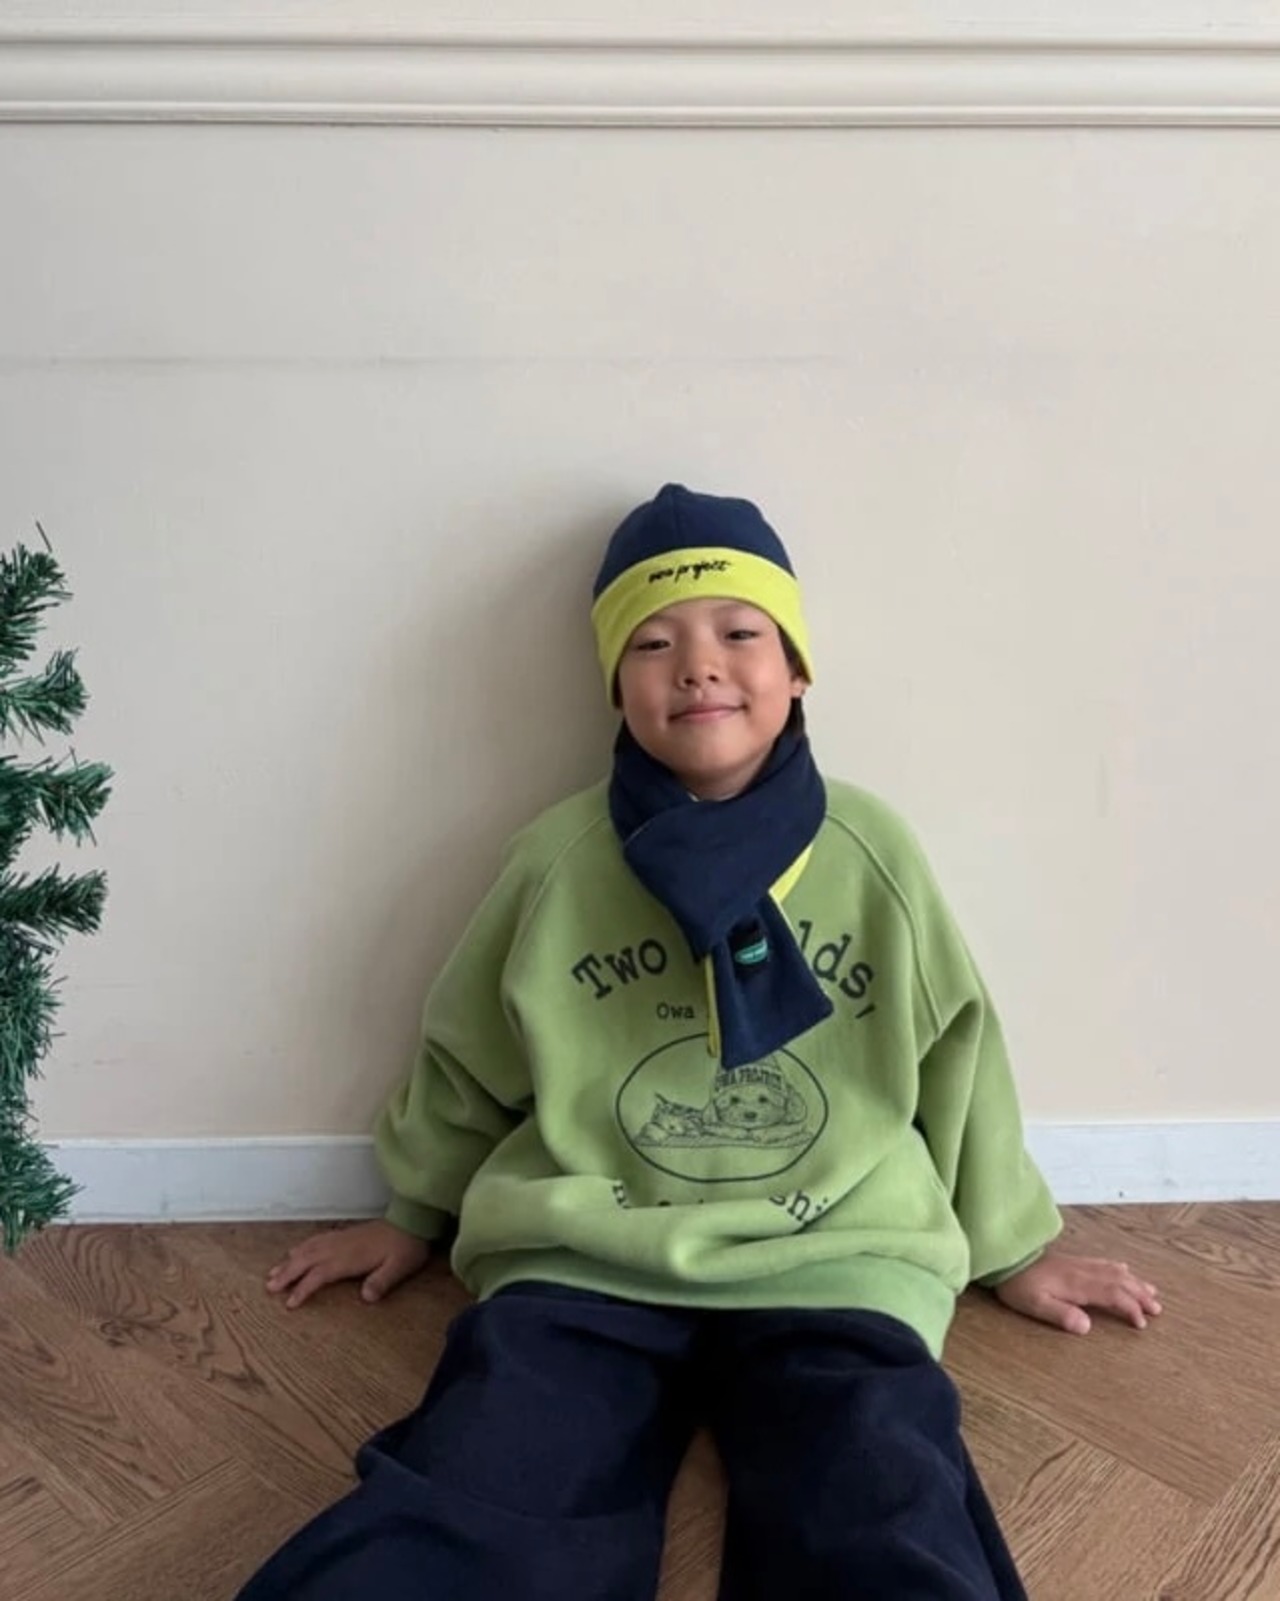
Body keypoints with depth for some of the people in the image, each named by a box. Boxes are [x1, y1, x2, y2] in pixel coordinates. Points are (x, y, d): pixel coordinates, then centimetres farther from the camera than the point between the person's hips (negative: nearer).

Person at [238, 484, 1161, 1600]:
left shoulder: (873, 853, 0)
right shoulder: (559, 858, 0)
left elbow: (955, 1055, 13)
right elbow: (467, 1062, 15)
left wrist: (1012, 1247, 21)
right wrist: (412, 1217, 25)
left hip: (832, 1267, 1)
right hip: (582, 1264, 1)